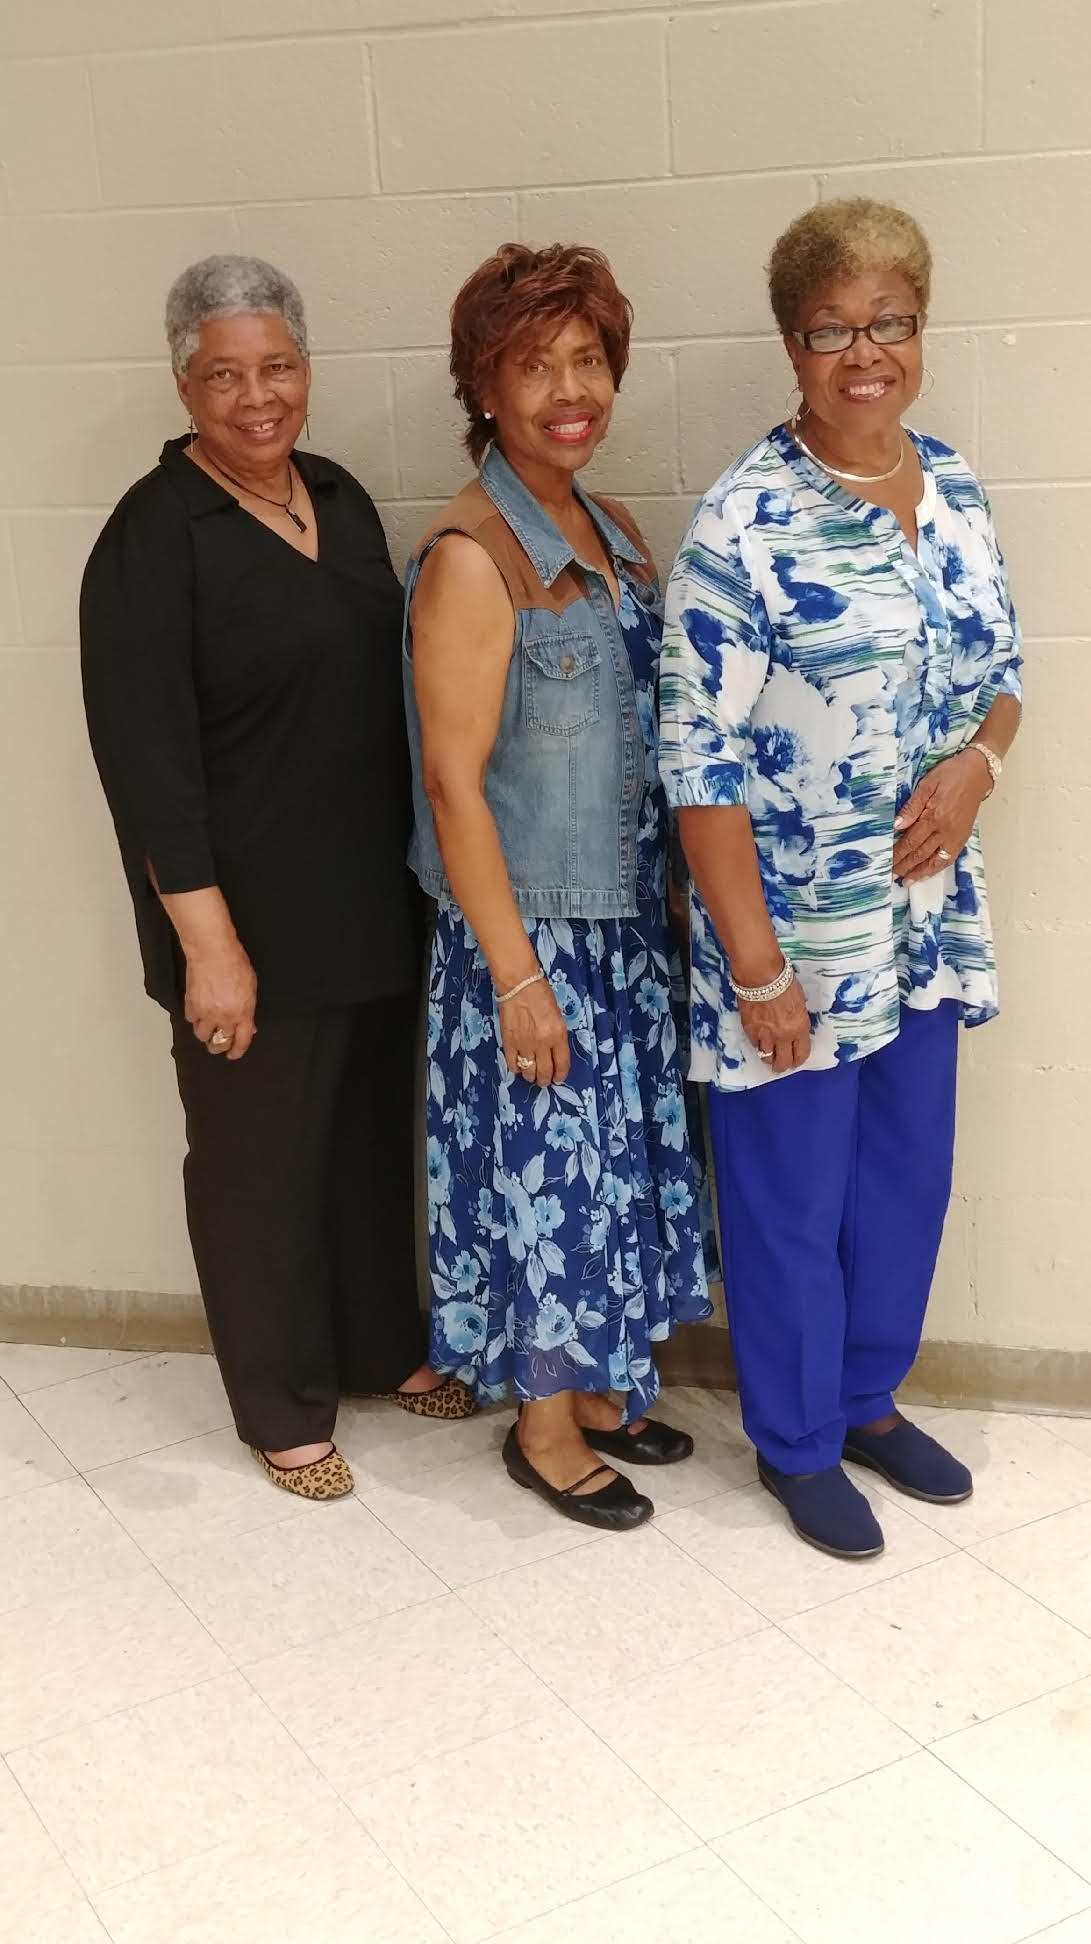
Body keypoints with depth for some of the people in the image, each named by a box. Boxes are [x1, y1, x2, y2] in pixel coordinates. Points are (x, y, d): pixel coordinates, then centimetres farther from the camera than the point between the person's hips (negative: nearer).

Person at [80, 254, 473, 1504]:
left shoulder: (340, 498, 7)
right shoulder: (154, 535, -14)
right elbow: (145, 758, -18)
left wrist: (415, 867, 14)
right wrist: (208, 939, -21)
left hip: (374, 902, 7)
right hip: (252, 920, -7)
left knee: (375, 1130, 19)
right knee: (260, 1156, 8)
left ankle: (385, 1347, 40)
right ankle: (283, 1410, 26)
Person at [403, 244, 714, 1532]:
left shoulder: (613, 532, 6)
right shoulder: (469, 558, -18)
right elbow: (453, 780, -19)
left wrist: (670, 898, 11)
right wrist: (517, 974, -18)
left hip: (626, 917, 8)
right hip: (530, 931, -8)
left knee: (612, 1159, 18)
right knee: (544, 1168, 6)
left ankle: (595, 1386, 37)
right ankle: (543, 1431, 25)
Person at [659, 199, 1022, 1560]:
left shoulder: (952, 486, 3)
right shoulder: (743, 523, -17)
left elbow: (1002, 672, 14)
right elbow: (699, 762, -17)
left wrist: (977, 761, -9)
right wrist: (753, 964, -17)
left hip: (927, 914, 6)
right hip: (795, 931, -6)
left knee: (906, 1175, 19)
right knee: (792, 1196, 10)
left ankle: (870, 1398, 42)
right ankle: (795, 1440, 32)